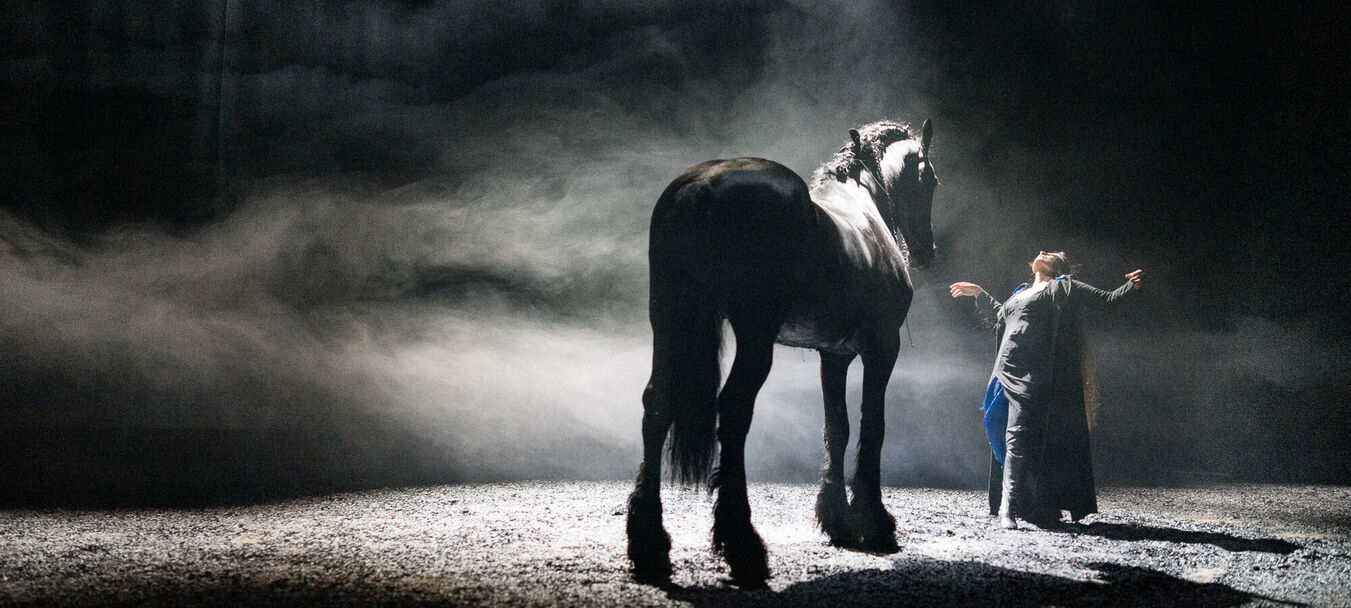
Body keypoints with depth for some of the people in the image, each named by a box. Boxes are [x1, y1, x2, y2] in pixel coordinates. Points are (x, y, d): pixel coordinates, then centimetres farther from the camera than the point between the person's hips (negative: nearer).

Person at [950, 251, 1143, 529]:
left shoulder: (1064, 287, 9)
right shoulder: (1020, 293, 26)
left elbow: (1107, 300, 6)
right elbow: (999, 317, 44)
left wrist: (1131, 286, -8)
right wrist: (980, 295, 41)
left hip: (1033, 373, -7)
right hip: (1006, 368, 7)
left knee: (1018, 436, -16)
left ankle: (1007, 507, -20)